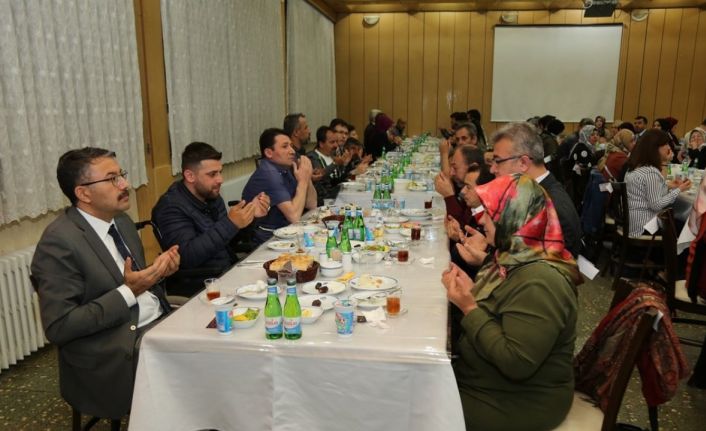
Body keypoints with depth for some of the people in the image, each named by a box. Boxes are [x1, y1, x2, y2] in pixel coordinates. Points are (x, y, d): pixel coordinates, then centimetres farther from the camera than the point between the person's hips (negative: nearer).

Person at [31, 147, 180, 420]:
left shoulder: (121, 220, 8)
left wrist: (158, 271, -4)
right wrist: (127, 292, -21)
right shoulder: (59, 242, -16)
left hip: (160, 323, 8)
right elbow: (58, 327, -18)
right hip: (117, 352, -7)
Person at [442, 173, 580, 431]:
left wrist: (470, 308, -27)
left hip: (518, 403, -8)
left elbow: (517, 364, -30)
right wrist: (468, 290, -7)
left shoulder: (539, 283, -28)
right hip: (489, 380, 8)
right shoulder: (510, 257, 1)